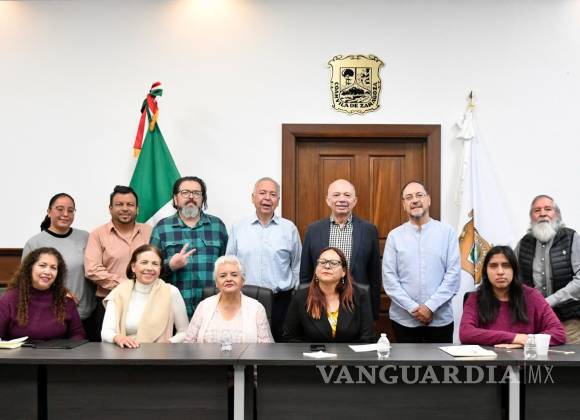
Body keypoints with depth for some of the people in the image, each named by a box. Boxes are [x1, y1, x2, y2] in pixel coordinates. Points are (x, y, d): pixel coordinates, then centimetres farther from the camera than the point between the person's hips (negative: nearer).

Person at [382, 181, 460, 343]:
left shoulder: (447, 232, 1)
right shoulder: (394, 236, 2)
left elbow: (453, 274, -4)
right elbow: (389, 278, -2)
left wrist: (431, 307, -11)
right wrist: (413, 308, -11)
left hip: (440, 319, 0)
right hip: (404, 319, 1)